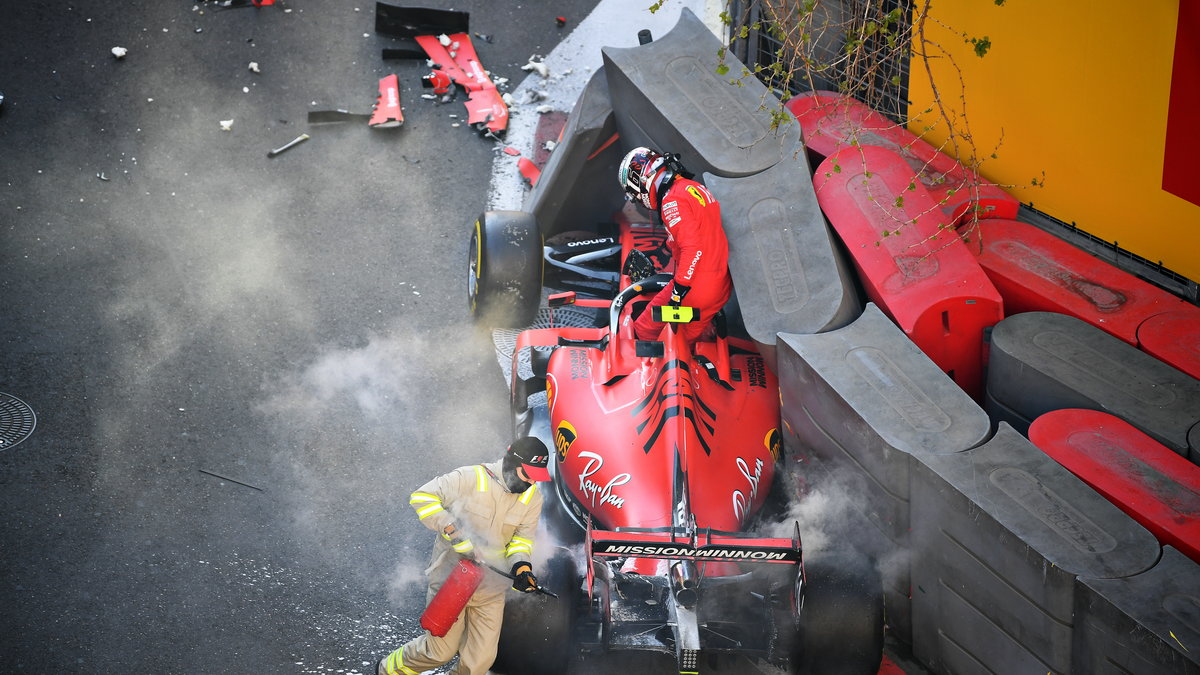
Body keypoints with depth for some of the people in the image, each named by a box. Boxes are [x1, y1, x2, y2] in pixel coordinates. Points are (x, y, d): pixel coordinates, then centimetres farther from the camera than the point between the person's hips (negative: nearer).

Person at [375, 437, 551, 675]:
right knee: (441, 650, 5)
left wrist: (521, 565, -16)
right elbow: (422, 497, -17)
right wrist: (451, 530, -27)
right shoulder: (471, 478, -17)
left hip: (490, 588, 5)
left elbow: (522, 538, 6)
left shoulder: (532, 497, -1)